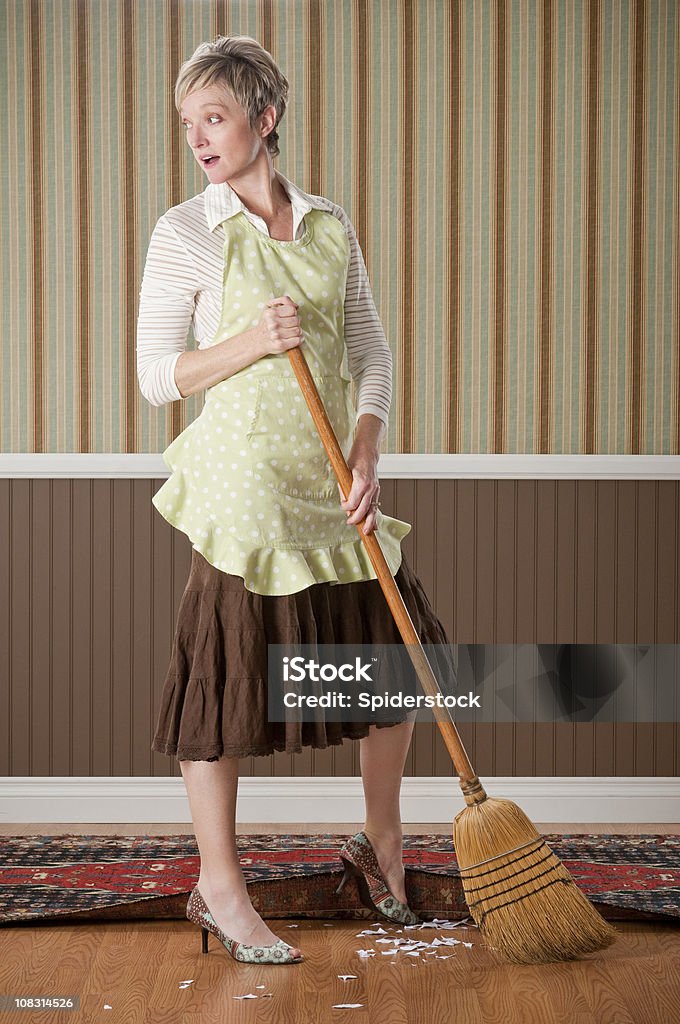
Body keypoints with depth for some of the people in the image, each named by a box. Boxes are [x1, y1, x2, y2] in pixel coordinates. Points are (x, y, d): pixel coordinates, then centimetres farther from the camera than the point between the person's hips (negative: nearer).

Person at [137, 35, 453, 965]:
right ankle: (220, 890, 14)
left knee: (396, 661, 10)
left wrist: (366, 454, -8)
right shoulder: (185, 234, -5)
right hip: (241, 482, -5)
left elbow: (371, 355, 6)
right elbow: (157, 378, -5)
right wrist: (251, 341, -19)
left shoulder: (330, 225, 7)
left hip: (334, 482, 5)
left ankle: (380, 845, 31)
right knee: (227, 677, -2)